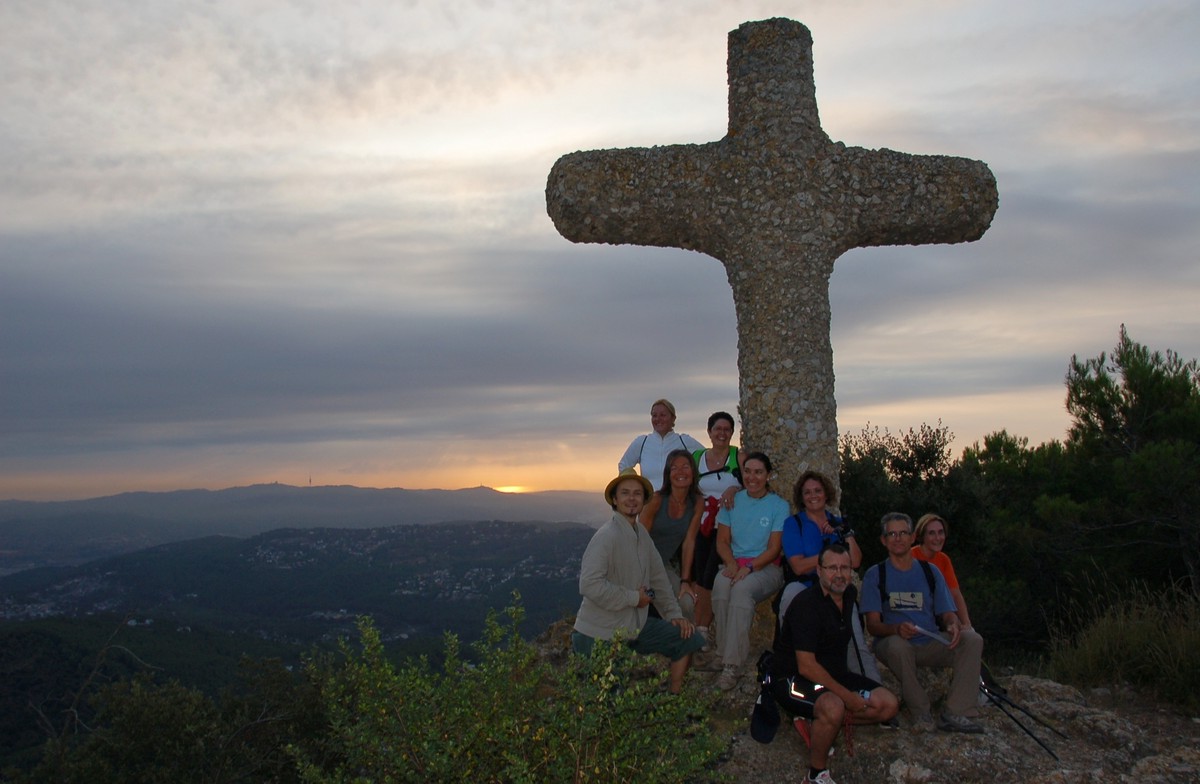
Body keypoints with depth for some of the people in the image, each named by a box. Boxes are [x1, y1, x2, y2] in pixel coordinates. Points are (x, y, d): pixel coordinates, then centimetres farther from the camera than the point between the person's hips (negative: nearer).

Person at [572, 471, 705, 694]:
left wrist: (674, 614, 9)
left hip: (636, 625, 8)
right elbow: (589, 584, -31)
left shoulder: (641, 533, 7)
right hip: (600, 635, -8)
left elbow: (658, 577, 15)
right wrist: (634, 598, -21)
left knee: (690, 639, 5)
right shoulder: (607, 536, -22)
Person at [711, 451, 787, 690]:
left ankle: (732, 664, -36)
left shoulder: (779, 505, 4)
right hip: (735, 564, 3)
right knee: (721, 583, -33)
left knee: (741, 588, -35)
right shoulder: (733, 502, 13)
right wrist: (732, 564, -12)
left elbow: (774, 548, -4)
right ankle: (726, 656, -30)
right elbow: (722, 541, 8)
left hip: (766, 567, -3)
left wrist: (749, 567, -19)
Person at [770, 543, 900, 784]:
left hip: (833, 674, 9)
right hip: (792, 678, -8)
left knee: (888, 705, -3)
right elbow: (806, 667, -25)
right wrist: (847, 696, -22)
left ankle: (815, 724, 1)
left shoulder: (849, 595, 2)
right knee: (834, 708, -37)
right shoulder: (807, 605, -23)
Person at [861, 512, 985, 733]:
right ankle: (920, 712, -18)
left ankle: (954, 713, -24)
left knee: (972, 639, -21)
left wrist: (953, 625, -17)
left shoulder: (930, 572, 14)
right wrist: (896, 629, -28)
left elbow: (947, 613, 8)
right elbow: (872, 624, -6)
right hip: (892, 645, -3)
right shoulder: (875, 575, 3)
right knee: (898, 645, -37)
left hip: (930, 646, 3)